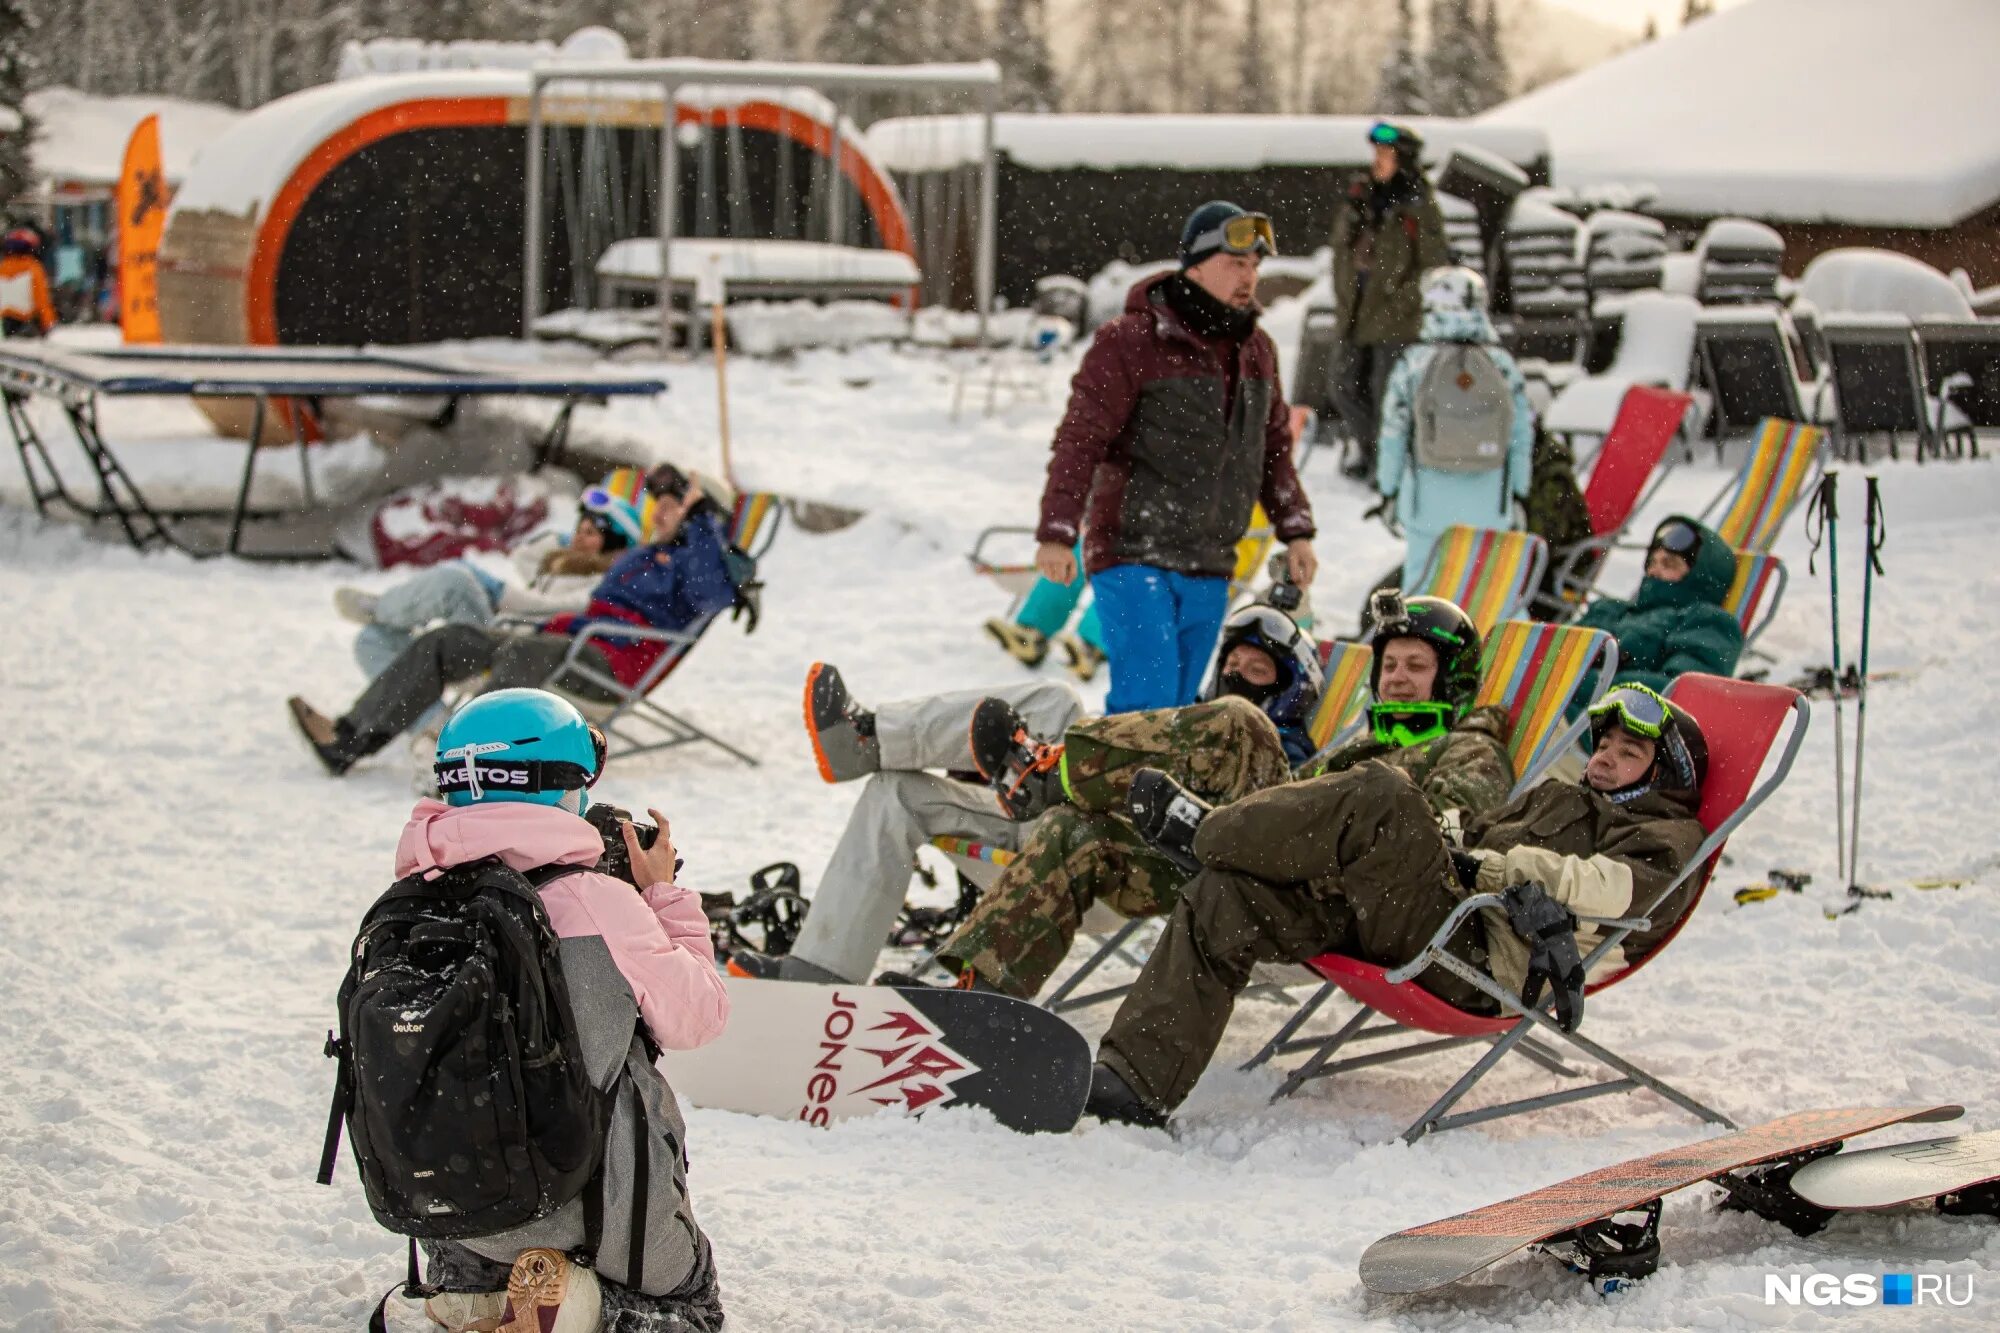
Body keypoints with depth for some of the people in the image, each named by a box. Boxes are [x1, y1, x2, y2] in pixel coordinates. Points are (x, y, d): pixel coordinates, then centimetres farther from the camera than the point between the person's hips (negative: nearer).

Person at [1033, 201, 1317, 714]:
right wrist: (1056, 532, -17)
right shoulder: (1130, 342, -9)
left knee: (1177, 708, 8)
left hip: (1210, 570, 7)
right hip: (1134, 558, -7)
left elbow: (1275, 446, 22)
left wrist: (1296, 530, 16)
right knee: (1148, 706, -15)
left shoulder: (1257, 350, 13)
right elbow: (1080, 440, -11)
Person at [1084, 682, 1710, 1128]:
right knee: (1224, 897, -13)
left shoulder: (1669, 836, 15)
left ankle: (1210, 833, -14)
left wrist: (1495, 868, -13)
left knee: (1381, 795, -30)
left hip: (1483, 958, -8)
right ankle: (1136, 1081, -21)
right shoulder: (1558, 797, 40)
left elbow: (1628, 890, -8)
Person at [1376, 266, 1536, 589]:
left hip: (1428, 496, -1)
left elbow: (1394, 433, -2)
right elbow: (1522, 437, 2)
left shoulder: (1413, 364, -8)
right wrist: (1519, 494, 13)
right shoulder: (1503, 366, -4)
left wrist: (1388, 489, 10)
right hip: (1488, 501, 1)